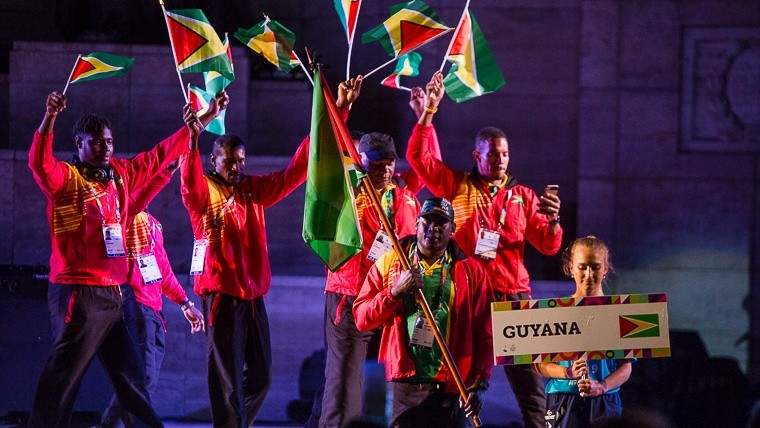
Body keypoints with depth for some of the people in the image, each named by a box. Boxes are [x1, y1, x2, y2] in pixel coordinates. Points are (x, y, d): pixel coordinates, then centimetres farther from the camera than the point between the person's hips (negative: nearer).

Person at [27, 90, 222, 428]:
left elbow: (159, 156, 25)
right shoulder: (65, 178, -7)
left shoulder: (120, 174, 13)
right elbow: (40, 162, -27)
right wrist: (50, 117, -42)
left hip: (112, 294, 8)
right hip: (78, 294, -8)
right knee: (62, 378, -7)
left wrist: (196, 124, 27)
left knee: (130, 377, 14)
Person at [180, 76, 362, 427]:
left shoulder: (253, 190, 11)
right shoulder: (203, 192, -4)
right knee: (228, 375, -7)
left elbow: (297, 169, 9)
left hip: (254, 294, 6)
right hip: (222, 293, -6)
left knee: (260, 375, 12)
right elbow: (189, 180, -27)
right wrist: (193, 139, -47)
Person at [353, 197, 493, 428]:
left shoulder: (471, 271, 7)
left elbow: (484, 334, 2)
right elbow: (361, 318, 3)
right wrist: (395, 292, -12)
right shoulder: (389, 263, 9)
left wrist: (478, 384, -8)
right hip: (403, 389, 0)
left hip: (450, 391, 0)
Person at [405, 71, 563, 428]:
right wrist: (429, 112, -7)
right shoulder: (458, 188, 8)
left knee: (530, 389, -4)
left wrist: (552, 221, -14)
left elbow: (548, 247, 7)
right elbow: (418, 157, 0)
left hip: (513, 298, 1)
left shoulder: (523, 197, 11)